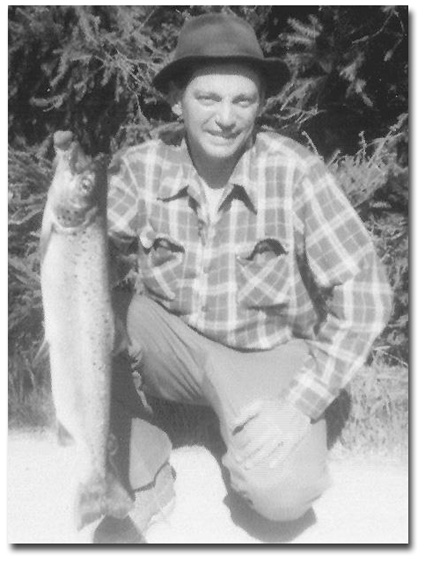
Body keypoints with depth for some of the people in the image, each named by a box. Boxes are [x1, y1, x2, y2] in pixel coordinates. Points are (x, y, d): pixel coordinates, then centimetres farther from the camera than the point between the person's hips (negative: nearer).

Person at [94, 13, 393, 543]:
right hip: (172, 339, 3)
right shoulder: (140, 167, -12)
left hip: (268, 353, -2)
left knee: (282, 493, -26)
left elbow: (363, 294, -18)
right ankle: (145, 480, -2)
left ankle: (248, 450, 12)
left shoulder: (295, 172, -20)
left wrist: (299, 404, -24)